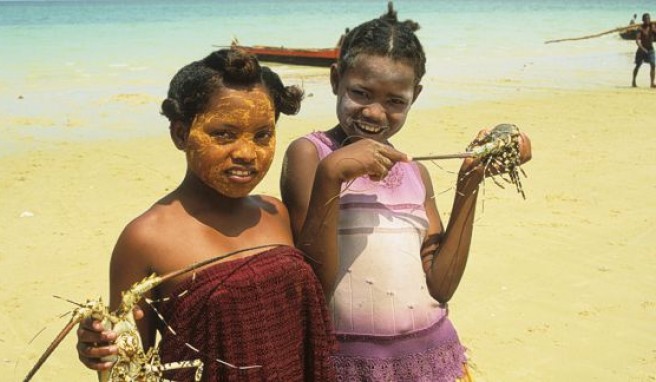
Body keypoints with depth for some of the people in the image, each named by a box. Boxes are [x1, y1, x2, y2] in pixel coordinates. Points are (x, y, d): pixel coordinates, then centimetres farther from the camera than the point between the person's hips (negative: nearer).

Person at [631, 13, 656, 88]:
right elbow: (637, 40, -19)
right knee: (638, 66, 5)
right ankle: (633, 82, 20)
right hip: (642, 49, -3)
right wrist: (642, 48, -29)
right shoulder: (641, 28, -11)